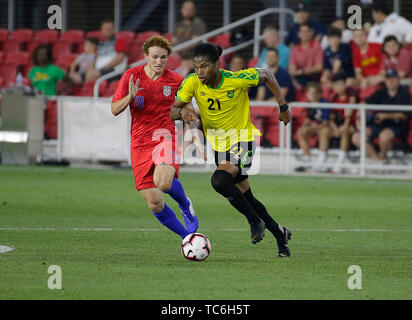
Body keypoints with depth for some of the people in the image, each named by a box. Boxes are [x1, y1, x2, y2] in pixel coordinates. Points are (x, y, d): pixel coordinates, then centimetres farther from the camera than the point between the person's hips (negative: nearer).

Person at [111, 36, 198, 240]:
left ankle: (185, 205, 2)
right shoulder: (131, 76, 0)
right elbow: (115, 110, -1)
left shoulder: (175, 80, 0)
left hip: (166, 138, -2)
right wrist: (130, 97, -20)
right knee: (154, 203, -3)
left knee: (163, 183, -32)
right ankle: (187, 236, 18)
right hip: (140, 144, 2)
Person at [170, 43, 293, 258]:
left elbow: (266, 75, -6)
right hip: (218, 143, 5)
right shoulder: (192, 83, -15)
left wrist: (283, 106, -1)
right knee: (244, 196, 12)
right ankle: (279, 234, 30)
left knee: (219, 180, -28)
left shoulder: (237, 80, -24)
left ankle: (255, 220, -8)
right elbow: (172, 111, -8)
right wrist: (182, 112, -32)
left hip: (242, 138, -5)